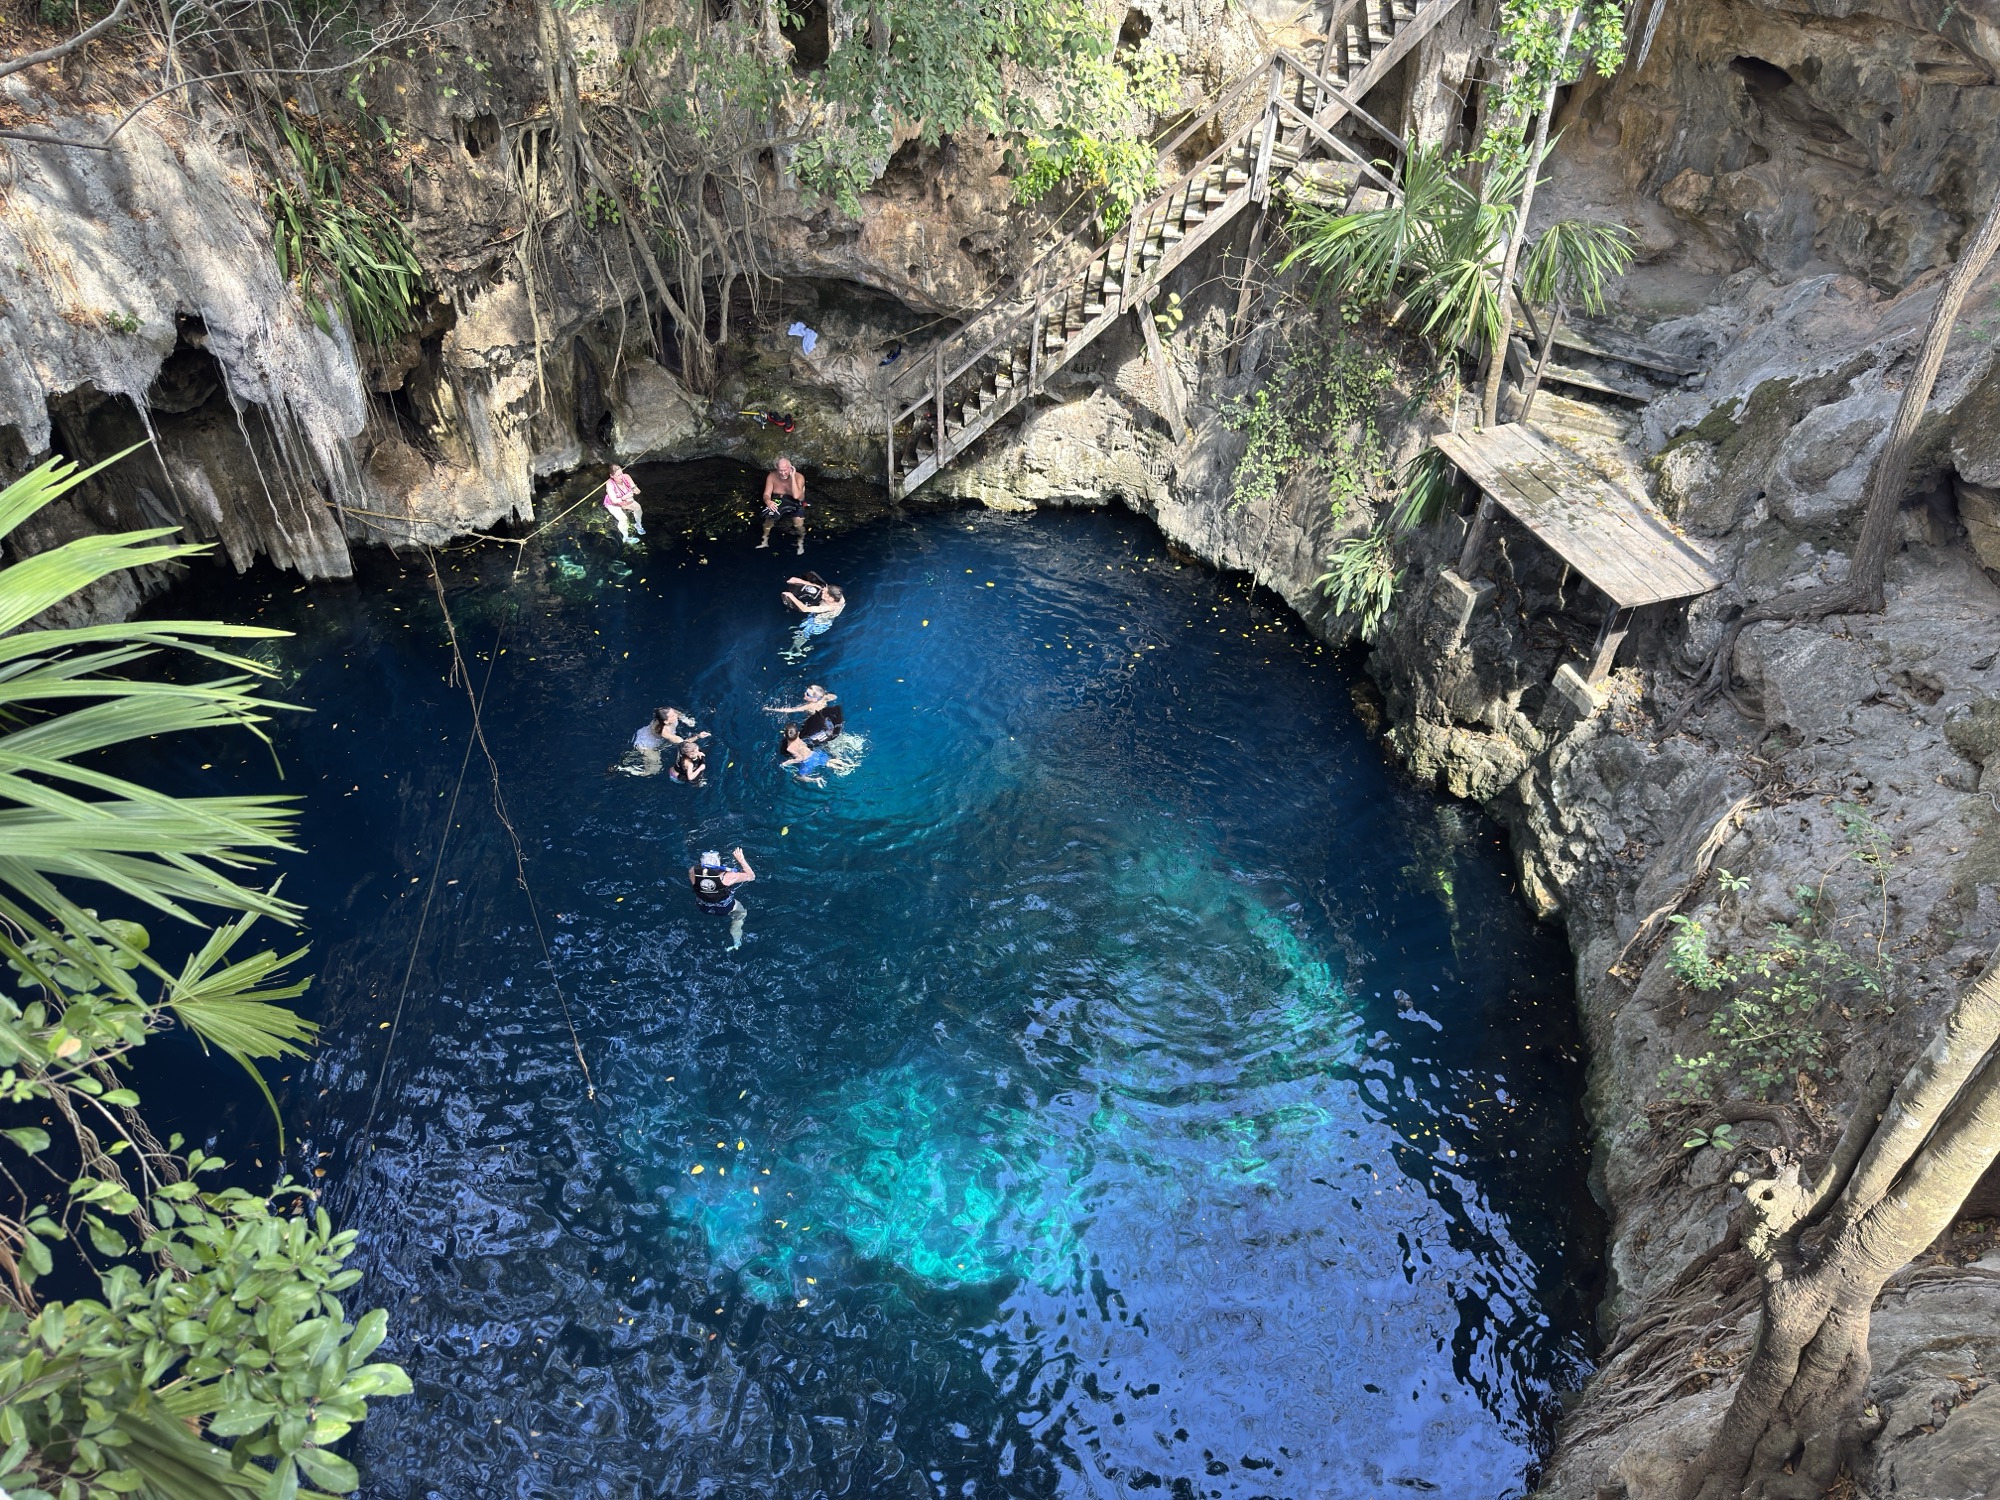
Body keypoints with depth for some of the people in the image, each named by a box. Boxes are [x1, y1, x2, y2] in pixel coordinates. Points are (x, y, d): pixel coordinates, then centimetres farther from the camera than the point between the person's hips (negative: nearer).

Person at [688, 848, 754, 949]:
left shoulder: (693, 872, -29)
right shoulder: (726, 876, -37)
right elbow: (752, 876, -23)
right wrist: (741, 860, -17)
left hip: (703, 908, 3)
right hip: (725, 909, -3)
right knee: (741, 913, 30)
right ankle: (736, 942, 29)